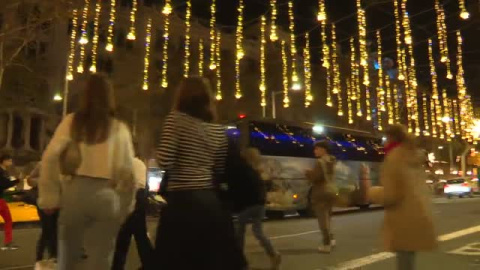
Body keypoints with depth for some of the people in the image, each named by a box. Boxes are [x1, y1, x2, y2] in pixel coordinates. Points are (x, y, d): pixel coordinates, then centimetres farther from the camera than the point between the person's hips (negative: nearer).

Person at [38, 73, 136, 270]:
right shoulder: (119, 128, 4)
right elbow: (127, 171, 1)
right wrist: (126, 206, 10)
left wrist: (49, 197, 1)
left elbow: (50, 157, -3)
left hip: (75, 191, 1)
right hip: (107, 196, -1)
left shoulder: (72, 121, 6)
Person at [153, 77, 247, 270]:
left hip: (181, 201, -5)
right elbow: (220, 171, 11)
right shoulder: (218, 130, 9)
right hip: (210, 200, 5)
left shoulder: (176, 119, -6)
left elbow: (164, 161, -15)